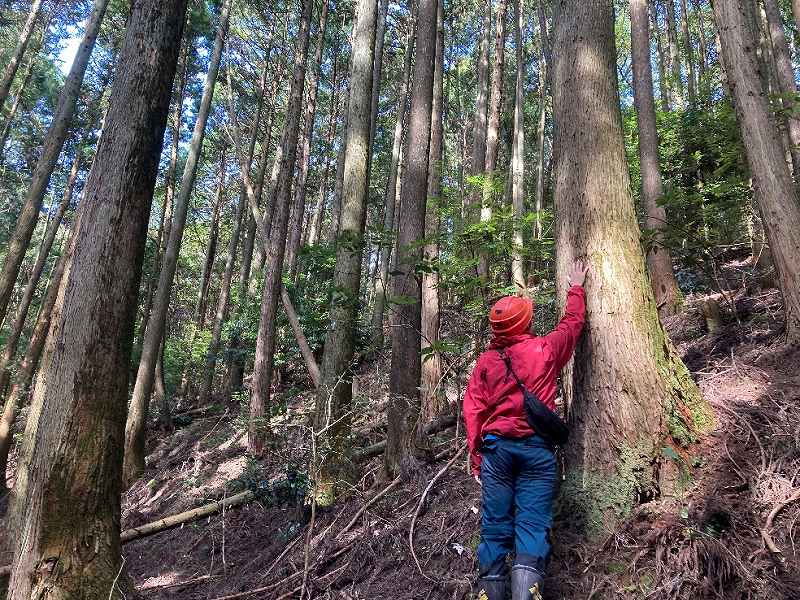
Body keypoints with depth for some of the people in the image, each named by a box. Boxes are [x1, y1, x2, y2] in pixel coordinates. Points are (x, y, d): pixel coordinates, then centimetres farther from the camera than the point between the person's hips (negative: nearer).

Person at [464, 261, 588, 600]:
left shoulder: (485, 361, 5)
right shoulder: (544, 349, 1)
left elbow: (473, 411, 1)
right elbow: (573, 322, 18)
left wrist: (476, 456, 6)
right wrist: (576, 288, 34)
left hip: (496, 446, 2)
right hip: (537, 448, -2)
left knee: (495, 525, 7)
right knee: (533, 524, -2)